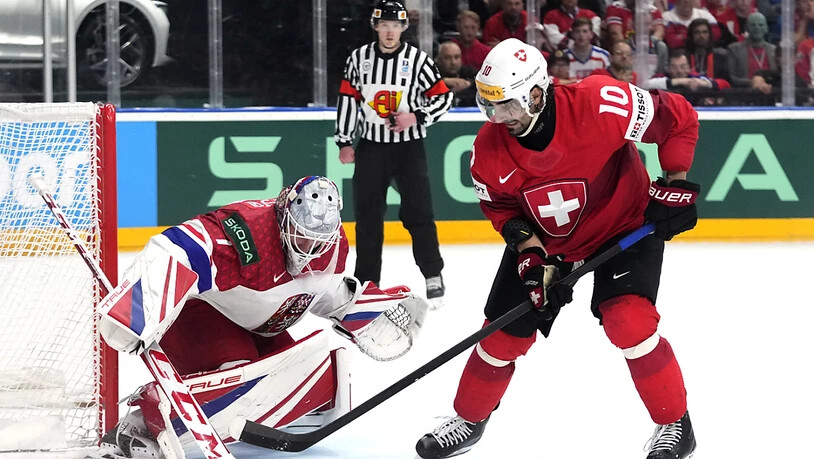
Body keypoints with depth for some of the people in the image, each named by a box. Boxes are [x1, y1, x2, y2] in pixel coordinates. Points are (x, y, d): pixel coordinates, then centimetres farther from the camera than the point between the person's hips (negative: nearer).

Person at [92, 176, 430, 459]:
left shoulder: (331, 245, -8)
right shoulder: (246, 233, -35)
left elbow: (329, 292, 15)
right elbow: (169, 254, -46)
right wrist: (137, 319, -58)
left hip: (254, 331, 8)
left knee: (322, 384, -2)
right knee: (241, 372, -36)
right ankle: (145, 425, -41)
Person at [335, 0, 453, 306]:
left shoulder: (418, 60, -7)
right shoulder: (358, 59, 1)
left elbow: (443, 97, -3)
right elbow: (347, 99, 7)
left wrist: (417, 116, -18)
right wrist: (344, 141, 5)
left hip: (409, 145, -3)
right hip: (371, 145, 3)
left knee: (418, 211, -7)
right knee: (367, 215, 5)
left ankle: (433, 276, 2)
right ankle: (367, 281, 13)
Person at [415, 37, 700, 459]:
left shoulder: (599, 105, -34)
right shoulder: (489, 147, -21)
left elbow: (678, 117, -22)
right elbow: (500, 206, -4)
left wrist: (674, 186, -21)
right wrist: (530, 255, -19)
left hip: (625, 223, -4)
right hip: (542, 238, 4)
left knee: (627, 317, -24)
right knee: (504, 332, 5)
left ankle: (675, 424, -6)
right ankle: (469, 421, 32)